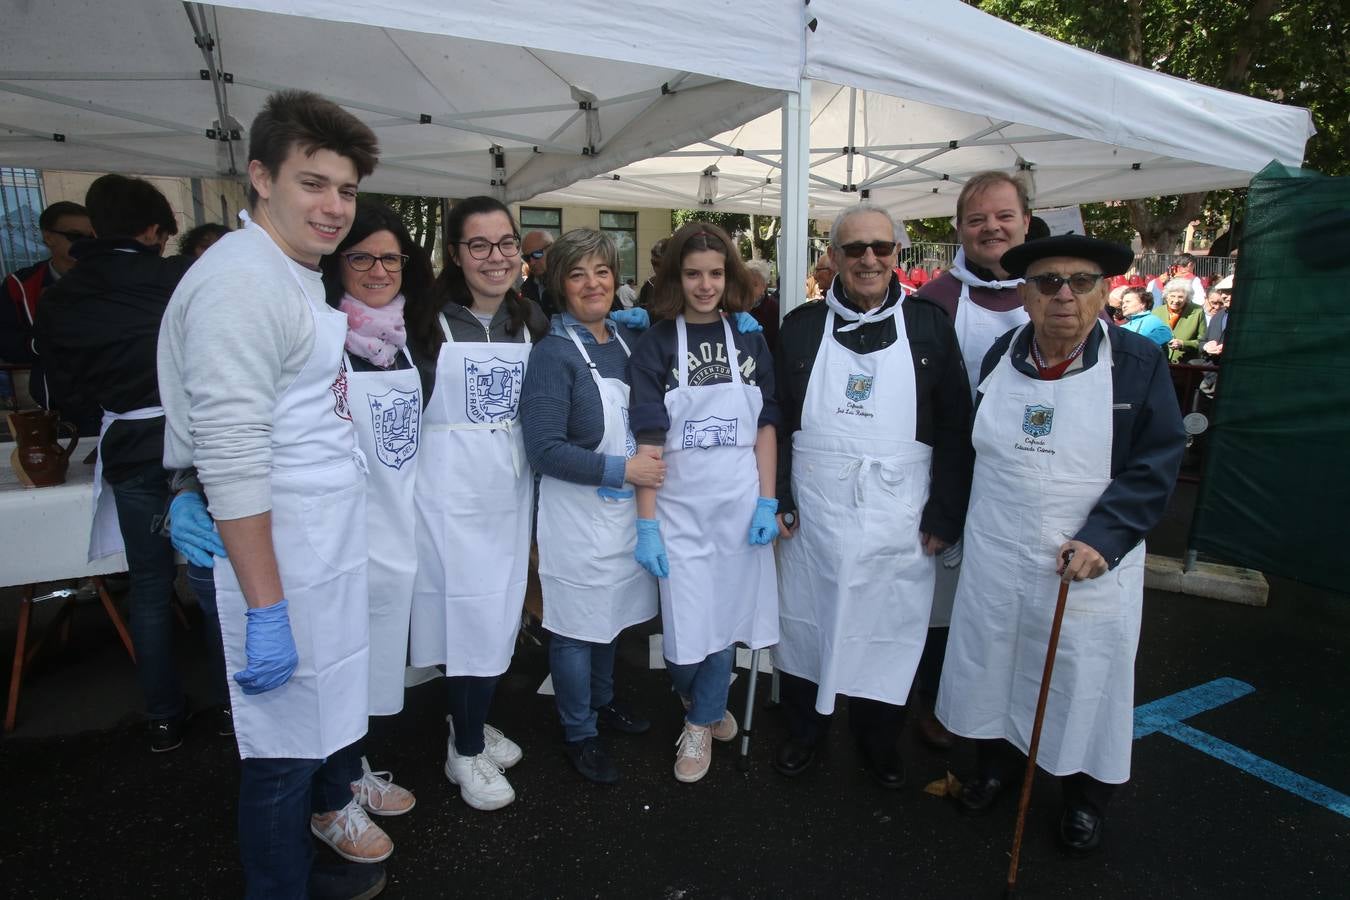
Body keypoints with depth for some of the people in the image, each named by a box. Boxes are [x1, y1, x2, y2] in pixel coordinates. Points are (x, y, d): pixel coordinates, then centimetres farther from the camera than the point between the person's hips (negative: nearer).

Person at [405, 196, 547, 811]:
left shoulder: (531, 319, 7)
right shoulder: (427, 319, -8)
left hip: (510, 484, 5)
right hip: (451, 487, -5)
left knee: (500, 612, 14)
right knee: (472, 614, 0)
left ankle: (471, 724, 36)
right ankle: (467, 752, 20)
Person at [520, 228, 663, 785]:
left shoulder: (629, 341, 5)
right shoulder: (553, 354, -15)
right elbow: (543, 450, -20)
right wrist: (620, 469, -21)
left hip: (625, 508, 6)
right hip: (576, 515, -6)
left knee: (611, 613, 21)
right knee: (577, 624, 8)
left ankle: (602, 700, 44)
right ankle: (579, 732, 28)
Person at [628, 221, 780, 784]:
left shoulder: (749, 340, 4)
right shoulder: (655, 346, -4)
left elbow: (765, 427, 6)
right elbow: (649, 441, -9)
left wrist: (768, 501, -1)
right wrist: (646, 523, -12)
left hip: (740, 504, 2)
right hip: (680, 506, -2)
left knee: (726, 615, 10)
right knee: (686, 628, 3)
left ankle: (701, 723, 33)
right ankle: (694, 697, 37)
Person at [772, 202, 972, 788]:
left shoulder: (929, 324, 0)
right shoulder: (802, 326, 3)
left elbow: (954, 427, 0)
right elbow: (776, 419, 4)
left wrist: (944, 515, -4)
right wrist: (778, 499, -2)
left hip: (897, 516, 0)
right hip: (814, 512, 1)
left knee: (889, 629, 12)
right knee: (806, 621, 13)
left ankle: (879, 740, 37)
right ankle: (804, 730, 37)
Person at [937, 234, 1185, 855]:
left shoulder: (1139, 362, -8)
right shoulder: (1000, 358, 1)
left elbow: (1156, 462, -9)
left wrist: (1103, 537, -20)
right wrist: (948, 520, 6)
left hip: (1090, 564, -2)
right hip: (997, 558, 3)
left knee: (1085, 677, 11)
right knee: (993, 663, 16)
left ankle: (1085, 796, 37)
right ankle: (994, 763, 42)